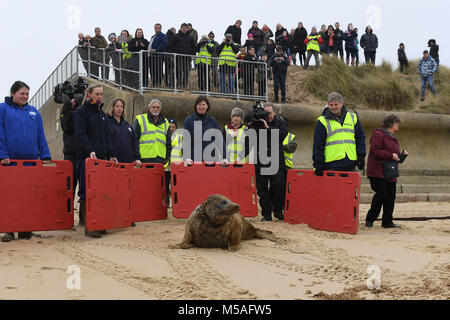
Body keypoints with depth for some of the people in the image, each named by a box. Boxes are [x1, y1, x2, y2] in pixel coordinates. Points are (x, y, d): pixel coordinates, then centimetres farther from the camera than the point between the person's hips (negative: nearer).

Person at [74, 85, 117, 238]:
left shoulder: (102, 114, 21)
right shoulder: (81, 112, -1)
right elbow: (80, 135, -12)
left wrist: (110, 154, 15)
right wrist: (90, 150, -25)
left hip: (101, 158, 7)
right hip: (86, 158, -7)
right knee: (87, 192, -8)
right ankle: (88, 226, -7)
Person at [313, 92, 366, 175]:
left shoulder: (353, 118, 13)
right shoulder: (323, 121, 3)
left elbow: (360, 137, 15)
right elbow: (318, 144, 0)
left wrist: (361, 156, 5)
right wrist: (318, 163, -7)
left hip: (350, 163, 3)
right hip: (331, 164, -3)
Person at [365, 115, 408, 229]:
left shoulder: (393, 138, 23)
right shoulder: (378, 134, -7)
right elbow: (375, 151, -17)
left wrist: (402, 156, 9)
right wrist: (391, 155, -20)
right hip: (378, 172, -9)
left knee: (391, 197, 6)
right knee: (381, 195, -12)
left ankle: (387, 221, 14)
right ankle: (370, 219, 0)